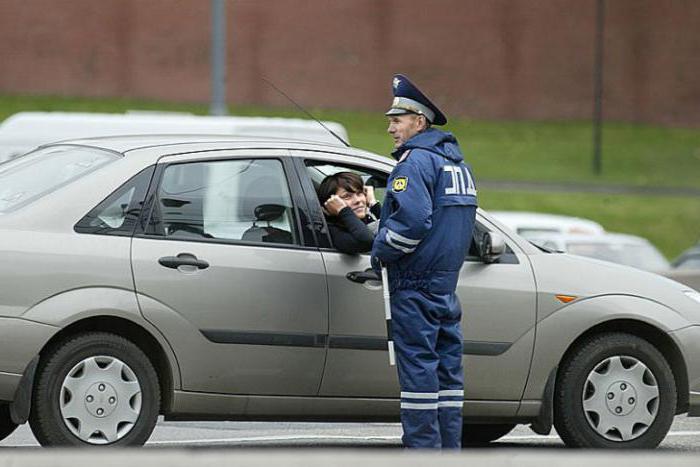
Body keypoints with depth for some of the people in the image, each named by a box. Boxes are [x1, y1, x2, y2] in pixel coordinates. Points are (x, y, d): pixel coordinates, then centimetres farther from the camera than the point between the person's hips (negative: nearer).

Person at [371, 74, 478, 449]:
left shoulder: (416, 160, -12)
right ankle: (449, 449, 12)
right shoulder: (455, 161, 17)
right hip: (447, 283, 9)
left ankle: (422, 449, -8)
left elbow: (412, 220, -24)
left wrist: (380, 253, -10)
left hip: (415, 284, -9)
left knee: (417, 366, -7)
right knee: (446, 365, 10)